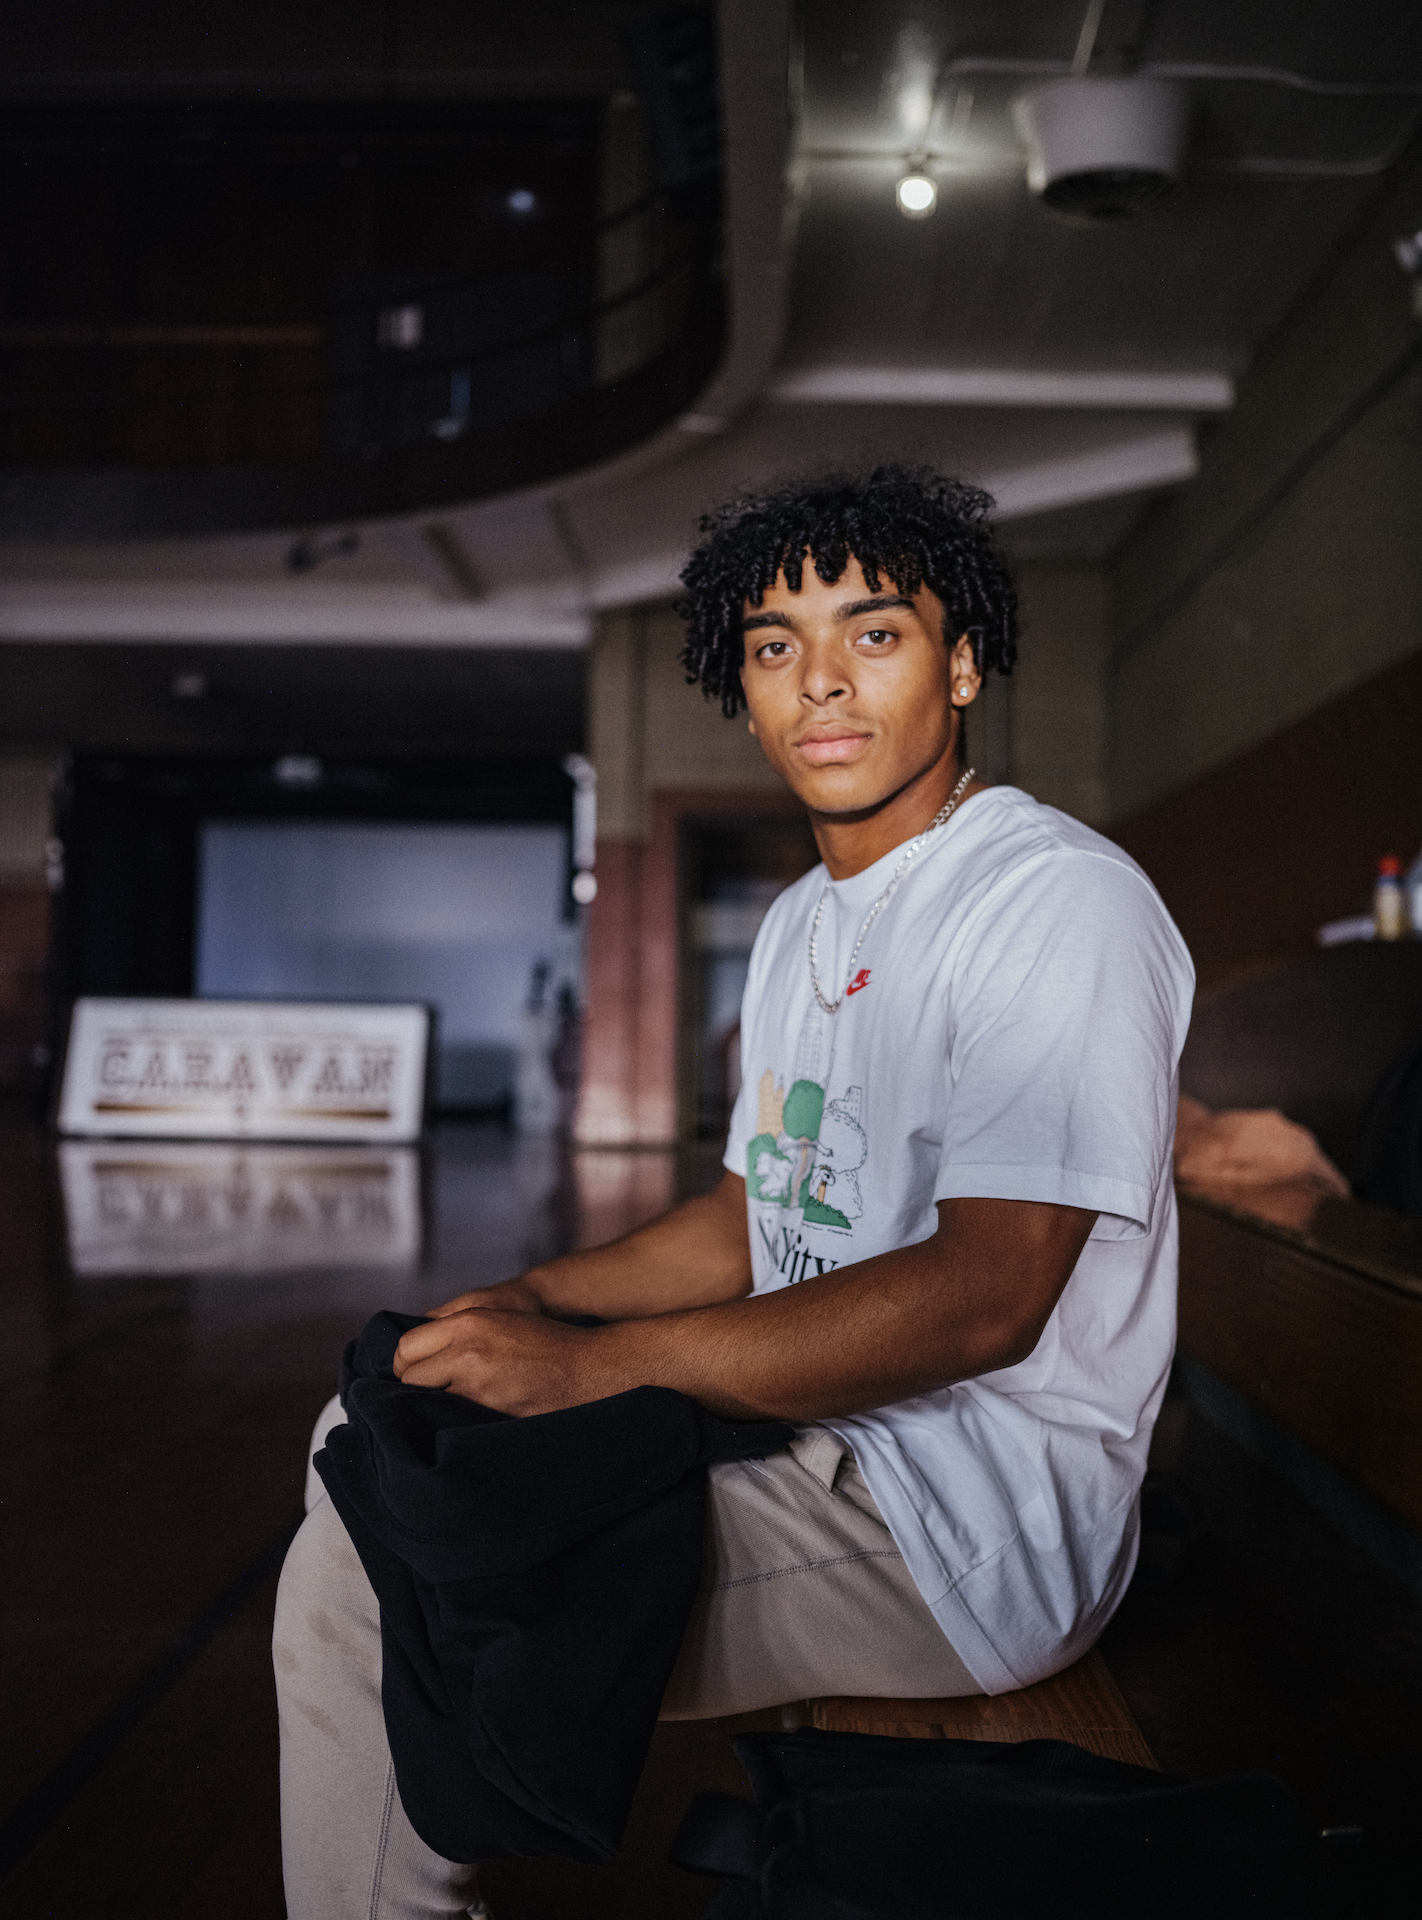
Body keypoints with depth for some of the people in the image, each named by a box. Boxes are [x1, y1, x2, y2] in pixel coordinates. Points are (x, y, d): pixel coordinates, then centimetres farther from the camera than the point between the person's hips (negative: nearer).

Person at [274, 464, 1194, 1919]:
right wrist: (537, 1301, 2)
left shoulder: (1061, 900, -16)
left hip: (971, 1525, -9)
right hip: (803, 1437, 9)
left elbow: (987, 1295, -25)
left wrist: (591, 1365, -24)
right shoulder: (800, 925, 15)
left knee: (366, 1586, -16)